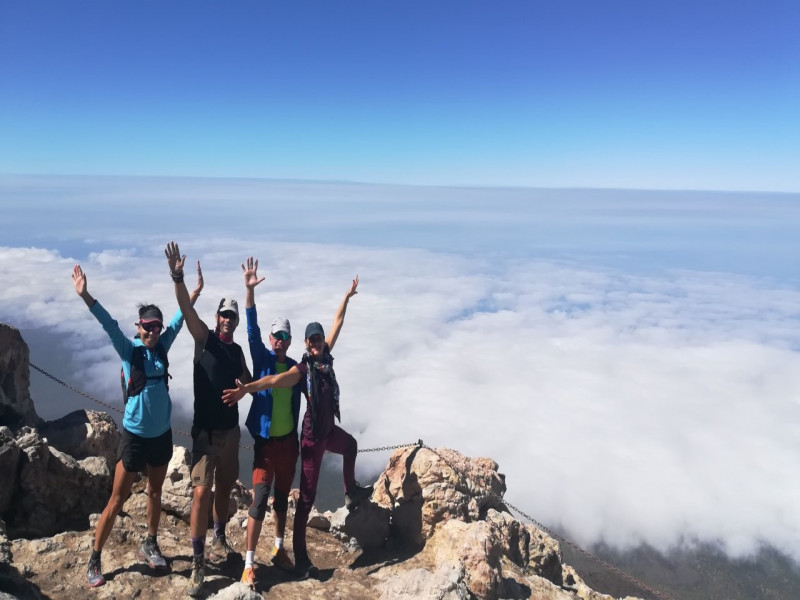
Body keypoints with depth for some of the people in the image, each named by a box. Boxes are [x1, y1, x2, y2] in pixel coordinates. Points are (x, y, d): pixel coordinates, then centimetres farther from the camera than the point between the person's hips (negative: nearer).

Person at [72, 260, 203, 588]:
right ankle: (94, 560, 18)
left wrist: (197, 289, 4)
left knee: (155, 493, 18)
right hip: (135, 435, -4)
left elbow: (179, 318, 5)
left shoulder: (162, 347, 0)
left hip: (162, 433, 4)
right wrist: (85, 295, -39)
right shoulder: (128, 350, -11)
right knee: (117, 500, 4)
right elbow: (109, 324, -25)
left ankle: (150, 546, 36)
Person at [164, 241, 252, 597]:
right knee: (202, 492, -9)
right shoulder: (205, 339, -6)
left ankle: (219, 540, 37)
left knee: (225, 487, 17)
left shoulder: (237, 350, 9)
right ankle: (197, 564, 0)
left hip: (231, 429, 6)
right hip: (205, 430, -5)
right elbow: (186, 310, -22)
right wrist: (177, 277, -38)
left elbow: (247, 380, 19)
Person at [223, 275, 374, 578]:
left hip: (329, 428, 8)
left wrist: (347, 297, 18)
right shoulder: (302, 368, -19)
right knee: (307, 495, -3)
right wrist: (246, 388, -52)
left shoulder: (326, 356, 0)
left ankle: (351, 492, 58)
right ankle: (300, 556, 5)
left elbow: (337, 324, 10)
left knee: (351, 445, 36)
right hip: (313, 434, -8)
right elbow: (274, 380, -35)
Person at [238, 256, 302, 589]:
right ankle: (249, 563, 4)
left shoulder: (296, 367, 1)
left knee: (282, 497, 16)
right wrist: (250, 290, -31)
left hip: (289, 441, 4)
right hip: (266, 441, -4)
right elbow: (252, 329, -20)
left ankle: (279, 550, 34)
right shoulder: (262, 358, -7)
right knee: (260, 498, -7)